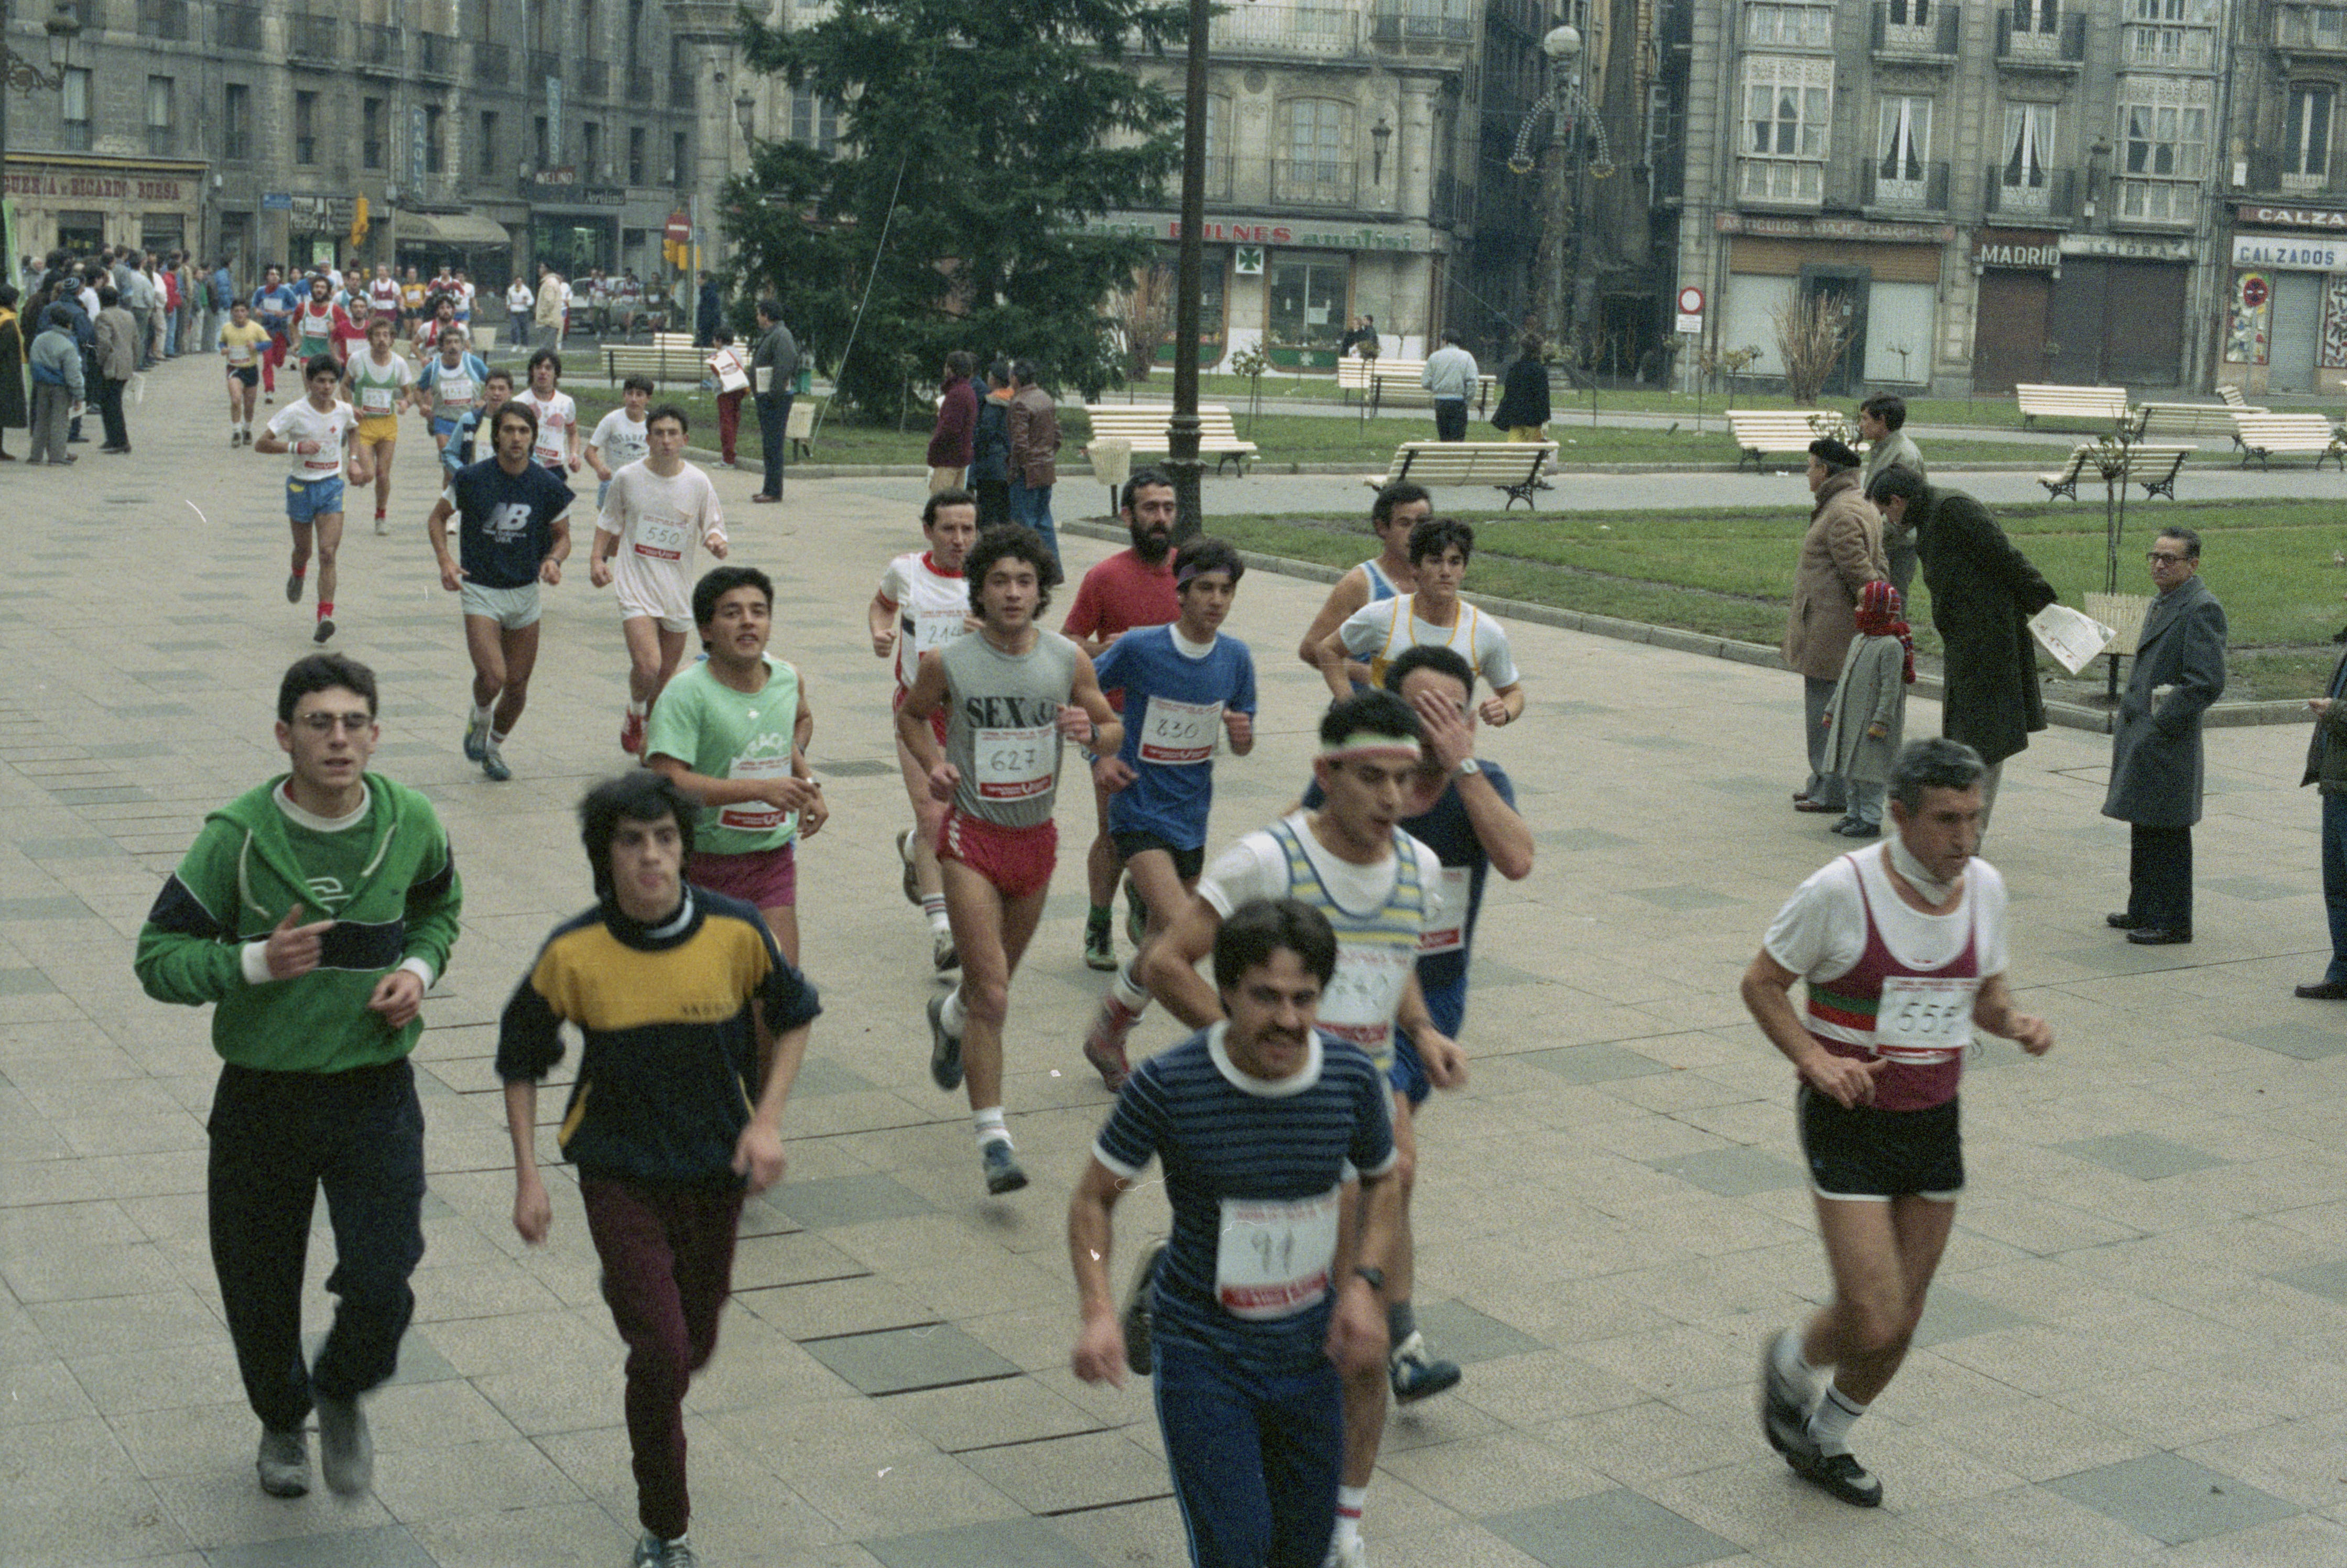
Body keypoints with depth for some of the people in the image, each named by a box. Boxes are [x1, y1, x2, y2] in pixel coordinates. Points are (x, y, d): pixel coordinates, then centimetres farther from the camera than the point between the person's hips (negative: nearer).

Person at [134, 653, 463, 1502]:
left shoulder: (408, 822, -4)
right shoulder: (237, 835, -13)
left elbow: (441, 906, 17)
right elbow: (158, 955, -8)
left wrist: (419, 968, -3)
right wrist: (254, 963, -24)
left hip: (375, 1090, 1)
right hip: (262, 1093, -1)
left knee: (382, 1285, -10)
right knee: (260, 1291, 12)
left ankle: (342, 1393, 25)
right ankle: (282, 1423, 44)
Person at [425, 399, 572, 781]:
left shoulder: (548, 487, -5)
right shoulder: (472, 479, -9)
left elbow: (563, 537, 7)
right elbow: (437, 518, 5)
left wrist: (553, 560, -16)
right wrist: (445, 559, -11)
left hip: (526, 592, 3)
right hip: (480, 590, -3)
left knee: (518, 686, 7)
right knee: (492, 678, -18)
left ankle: (495, 747, 33)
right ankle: (479, 718, 17)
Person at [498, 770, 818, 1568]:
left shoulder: (735, 931, -11)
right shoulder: (574, 954, -14)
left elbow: (794, 1016, 7)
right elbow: (520, 1060, 1)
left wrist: (767, 1122, -3)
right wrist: (528, 1178, -3)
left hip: (715, 1170, 3)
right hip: (619, 1172, -2)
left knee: (693, 1345, 15)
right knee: (661, 1351, -12)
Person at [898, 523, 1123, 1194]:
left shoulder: (1069, 661, -4)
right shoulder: (946, 663, -9)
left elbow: (1114, 729, 7)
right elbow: (910, 713, 11)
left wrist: (1091, 732, -16)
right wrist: (933, 762, -8)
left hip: (1036, 836, 4)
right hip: (972, 838, -4)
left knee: (994, 983, 20)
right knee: (992, 995, -13)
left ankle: (950, 1017, 56)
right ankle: (992, 1139, -7)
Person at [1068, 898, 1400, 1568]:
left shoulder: (1352, 1078, -11)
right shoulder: (1169, 1085, -19)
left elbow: (1383, 1181, 8)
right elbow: (1093, 1197, -8)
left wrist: (1364, 1285, -7)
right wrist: (1098, 1312, -22)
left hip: (1308, 1351, 4)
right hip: (1202, 1353, -4)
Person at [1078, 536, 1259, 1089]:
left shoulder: (1235, 658, -1)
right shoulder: (1140, 648, -14)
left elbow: (1243, 746, 9)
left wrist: (1243, 734, -13)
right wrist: (1098, 757, -11)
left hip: (1191, 815, 6)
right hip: (1139, 810, -6)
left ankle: (1111, 1041, 32)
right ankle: (1105, 1035, -1)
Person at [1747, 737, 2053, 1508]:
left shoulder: (1984, 887, 0)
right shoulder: (1840, 889, -18)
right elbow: (1761, 983, -7)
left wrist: (2016, 1024, -8)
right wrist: (1813, 1060, -22)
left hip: (1935, 1122, 6)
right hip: (1849, 1122, -5)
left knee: (1901, 1323, 11)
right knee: (1873, 1321, -12)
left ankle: (1823, 1441, 36)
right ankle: (1790, 1363, 22)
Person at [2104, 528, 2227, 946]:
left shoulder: (2202, 609, -14)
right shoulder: (2161, 603, 17)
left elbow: (2207, 682, -20)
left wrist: (2161, 723, -18)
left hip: (2167, 741, -10)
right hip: (2140, 737, 10)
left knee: (2167, 833, -4)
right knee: (2143, 829, 16)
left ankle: (2173, 923, 2)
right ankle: (2145, 910, 26)